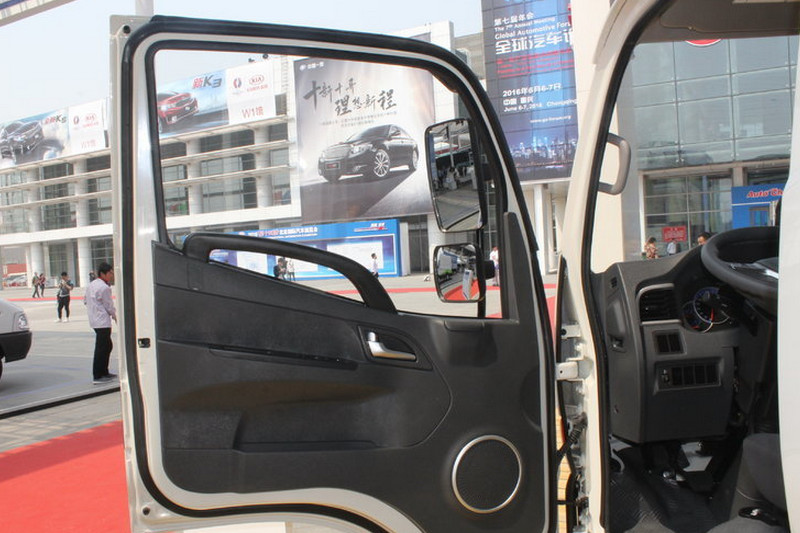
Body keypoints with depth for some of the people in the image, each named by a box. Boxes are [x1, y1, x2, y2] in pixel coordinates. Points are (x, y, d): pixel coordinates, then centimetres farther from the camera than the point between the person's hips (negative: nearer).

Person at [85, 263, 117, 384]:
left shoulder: (91, 285, 13)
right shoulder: (104, 287, -16)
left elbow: (85, 300, 22)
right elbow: (109, 306, -11)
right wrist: (115, 315, 6)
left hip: (94, 319, 10)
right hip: (102, 321, -10)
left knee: (107, 345, 19)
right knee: (101, 348, -7)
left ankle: (104, 372, 27)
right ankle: (98, 377, -5)